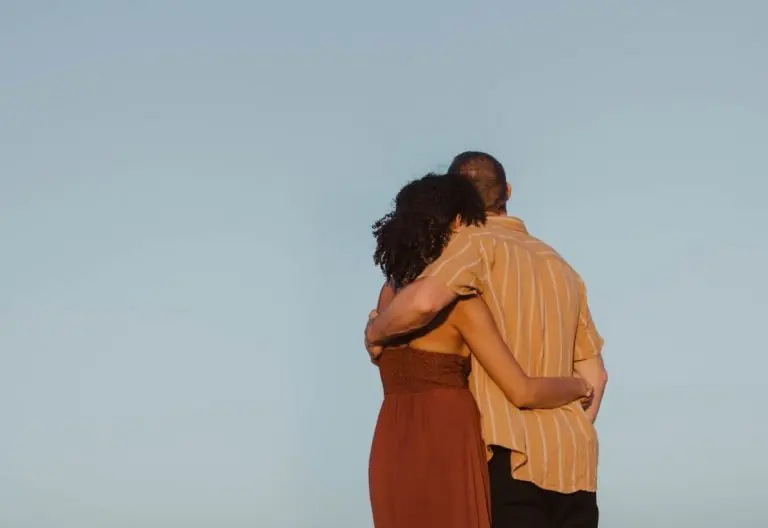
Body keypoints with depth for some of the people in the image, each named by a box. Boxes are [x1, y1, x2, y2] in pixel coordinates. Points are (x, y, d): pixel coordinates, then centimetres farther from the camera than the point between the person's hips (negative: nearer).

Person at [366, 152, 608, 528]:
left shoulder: (480, 242, -5)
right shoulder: (561, 268, 18)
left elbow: (424, 300, -24)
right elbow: (594, 374, 21)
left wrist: (375, 332, -5)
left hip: (514, 458, -7)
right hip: (574, 464, 7)